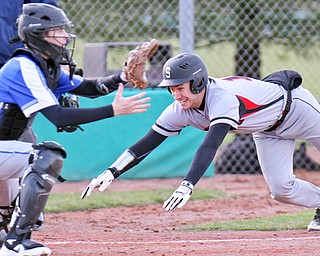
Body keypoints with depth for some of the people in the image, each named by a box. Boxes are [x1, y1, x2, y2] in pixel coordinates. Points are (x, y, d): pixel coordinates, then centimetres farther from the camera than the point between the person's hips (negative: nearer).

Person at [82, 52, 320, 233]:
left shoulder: (222, 97, -43)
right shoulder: (180, 110, -20)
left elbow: (210, 146, -54)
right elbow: (146, 144, -20)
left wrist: (186, 187, -65)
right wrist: (112, 172, -32)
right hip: (268, 132, 6)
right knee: (281, 190, -4)